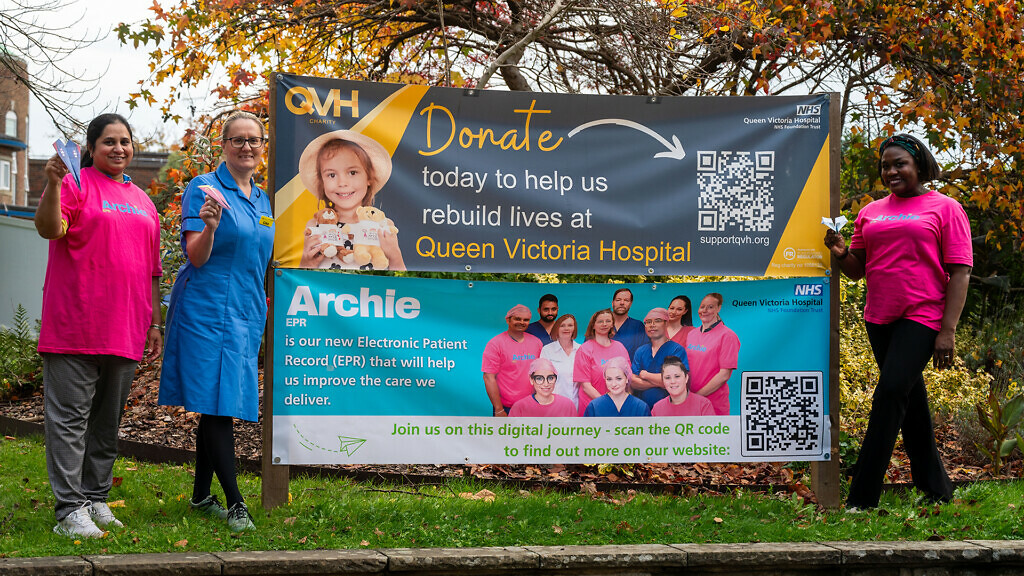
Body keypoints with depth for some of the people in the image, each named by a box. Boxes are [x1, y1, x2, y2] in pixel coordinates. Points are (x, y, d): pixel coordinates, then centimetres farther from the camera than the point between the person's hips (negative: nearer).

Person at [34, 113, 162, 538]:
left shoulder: (142, 202, 20)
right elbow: (48, 228, -18)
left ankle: (96, 500, 19)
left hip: (124, 332, 6)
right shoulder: (76, 184, 0)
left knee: (108, 420, 11)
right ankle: (70, 509, -4)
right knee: (70, 418, -5)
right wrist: (52, 184, -33)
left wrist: (154, 323, 19)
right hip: (75, 327, -6)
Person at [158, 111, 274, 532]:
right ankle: (235, 503, -12)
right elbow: (196, 257, -12)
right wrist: (210, 226, -31)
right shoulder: (204, 188, -5)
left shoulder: (262, 199, 16)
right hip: (207, 309, -7)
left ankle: (202, 496, 17)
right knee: (215, 404, -10)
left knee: (222, 404, 9)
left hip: (246, 313, 7)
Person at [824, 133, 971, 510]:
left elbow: (960, 272, -5)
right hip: (879, 319, 6)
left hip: (922, 316, -6)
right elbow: (857, 270, 18)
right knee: (910, 400, 13)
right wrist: (840, 252, -5)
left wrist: (948, 330, -12)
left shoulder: (945, 208, 0)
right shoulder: (870, 212, 14)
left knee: (890, 393, -15)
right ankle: (935, 487, 25)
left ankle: (862, 498, -14)